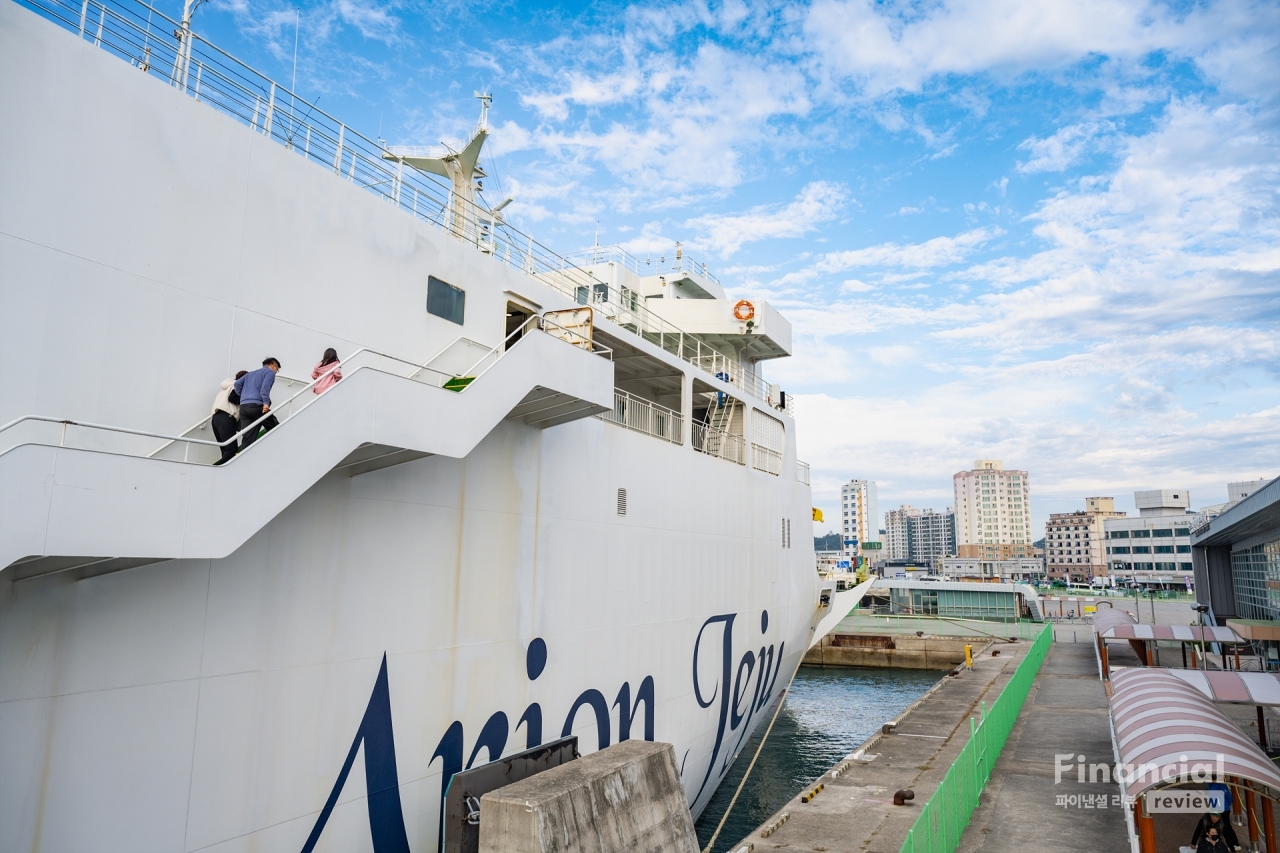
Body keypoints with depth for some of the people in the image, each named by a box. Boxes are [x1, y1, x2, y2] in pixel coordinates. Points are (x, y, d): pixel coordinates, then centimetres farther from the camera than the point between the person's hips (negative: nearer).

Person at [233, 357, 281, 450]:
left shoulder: (250, 374, 31)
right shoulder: (270, 372, 9)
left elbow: (237, 384, 18)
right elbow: (265, 387, -9)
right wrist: (266, 403, -17)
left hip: (243, 407, 7)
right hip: (256, 406, -7)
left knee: (248, 439, 1)